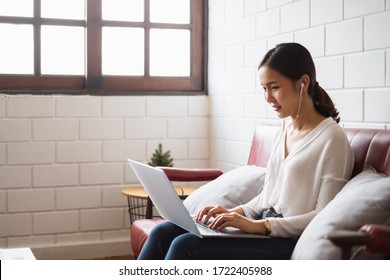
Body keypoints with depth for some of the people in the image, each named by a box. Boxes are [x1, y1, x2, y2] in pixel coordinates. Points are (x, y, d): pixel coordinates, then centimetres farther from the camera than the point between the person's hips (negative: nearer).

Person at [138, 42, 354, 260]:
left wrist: (261, 225, -20)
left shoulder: (332, 138, -11)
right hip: (264, 227, 8)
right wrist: (237, 212, 2)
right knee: (163, 233, -6)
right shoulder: (284, 132, 14)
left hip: (291, 241, -8)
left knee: (185, 247, -23)